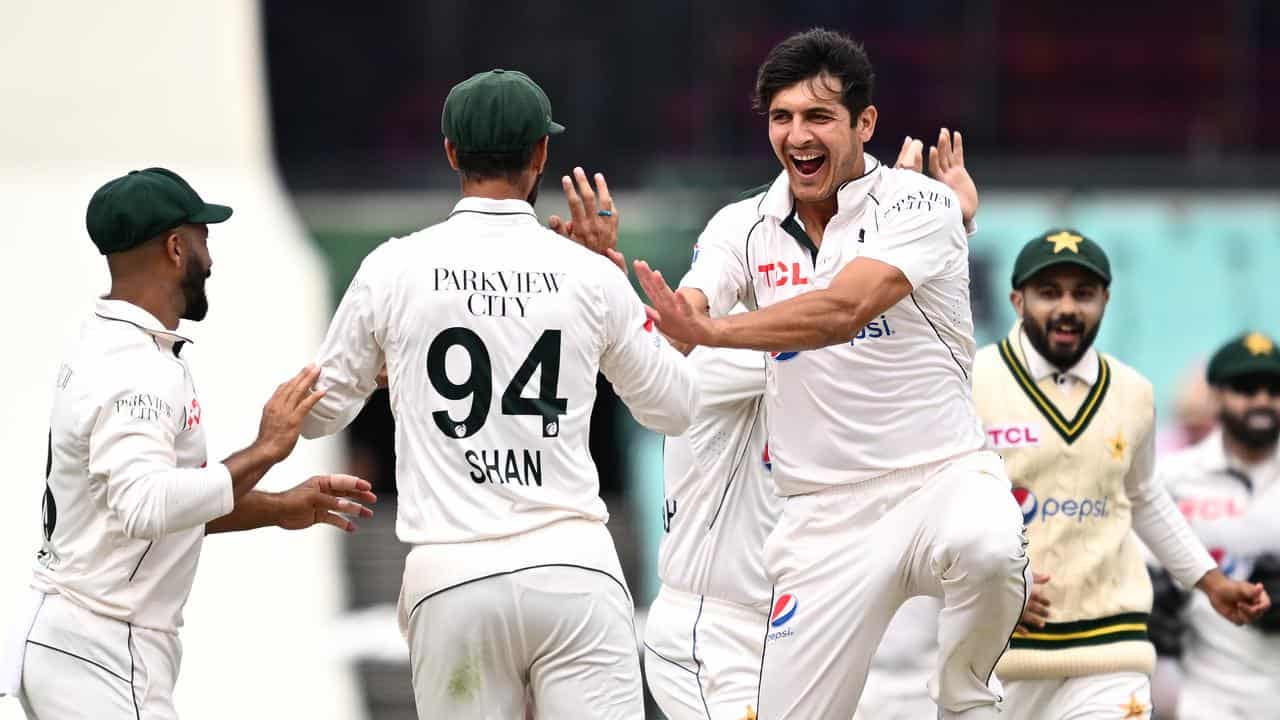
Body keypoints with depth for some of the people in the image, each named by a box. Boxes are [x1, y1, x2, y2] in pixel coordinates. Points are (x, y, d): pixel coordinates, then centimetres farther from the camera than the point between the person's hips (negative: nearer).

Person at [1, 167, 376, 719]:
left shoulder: (103, 351, 15)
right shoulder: (137, 372, -18)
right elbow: (145, 509, -33)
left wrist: (279, 509, 15)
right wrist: (264, 450, -26)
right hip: (102, 659, -10)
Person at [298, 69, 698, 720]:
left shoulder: (393, 269, 1)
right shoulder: (590, 275, 2)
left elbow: (317, 413, 13)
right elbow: (674, 409, 17)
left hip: (452, 578, 0)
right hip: (575, 571, 0)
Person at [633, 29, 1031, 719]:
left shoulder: (917, 204, -7)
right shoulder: (743, 228, 7)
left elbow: (843, 310, -23)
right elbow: (671, 334, -8)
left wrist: (708, 330, -35)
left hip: (941, 477, -4)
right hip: (822, 521, 4)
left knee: (987, 548, -37)